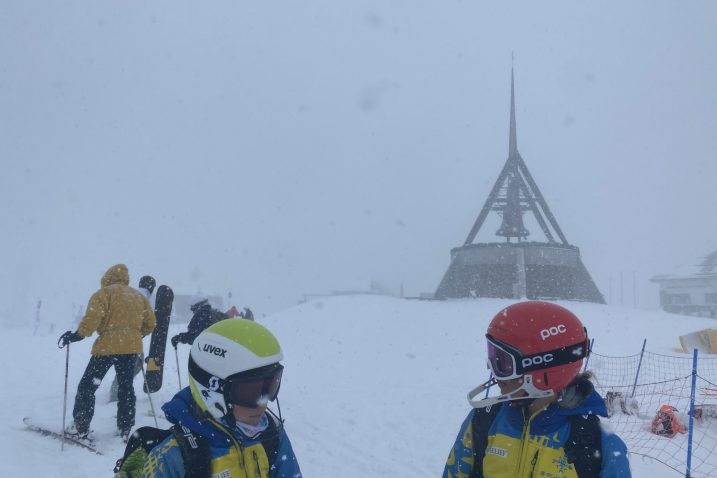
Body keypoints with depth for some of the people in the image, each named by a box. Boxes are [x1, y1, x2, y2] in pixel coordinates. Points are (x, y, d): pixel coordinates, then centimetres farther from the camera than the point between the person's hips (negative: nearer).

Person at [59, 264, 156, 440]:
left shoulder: (104, 293, 0)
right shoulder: (139, 296, 17)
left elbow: (93, 317, -16)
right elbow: (150, 324, 16)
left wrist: (78, 334, -11)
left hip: (108, 346, -5)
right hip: (132, 347, 5)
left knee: (87, 385, 7)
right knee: (126, 387, 15)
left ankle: (80, 427, 8)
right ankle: (125, 430, 14)